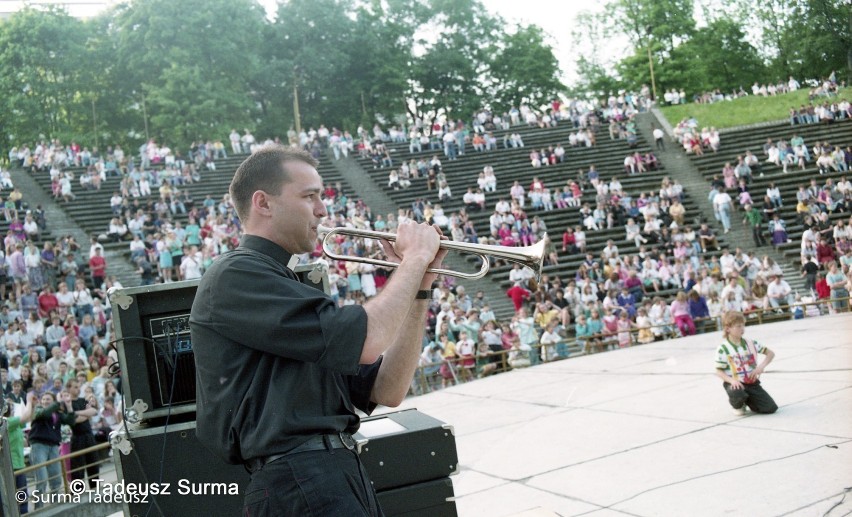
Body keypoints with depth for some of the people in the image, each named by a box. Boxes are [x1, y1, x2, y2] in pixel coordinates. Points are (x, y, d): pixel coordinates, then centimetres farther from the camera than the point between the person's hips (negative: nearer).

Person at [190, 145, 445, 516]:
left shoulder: (289, 288, 19)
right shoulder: (236, 275, -9)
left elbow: (386, 391, 12)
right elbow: (366, 340, -20)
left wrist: (418, 290, 5)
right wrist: (415, 258, -5)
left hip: (341, 475, 9)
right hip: (300, 485, -9)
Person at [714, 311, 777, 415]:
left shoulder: (750, 343, 4)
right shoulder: (723, 349, -9)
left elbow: (770, 353, 11)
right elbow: (719, 371, -7)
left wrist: (761, 367, -7)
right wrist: (732, 380, -25)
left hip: (752, 383, 4)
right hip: (736, 384, -4)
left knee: (771, 408, -9)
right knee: (737, 394, -39)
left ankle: (748, 401, 22)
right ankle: (737, 405, 2)